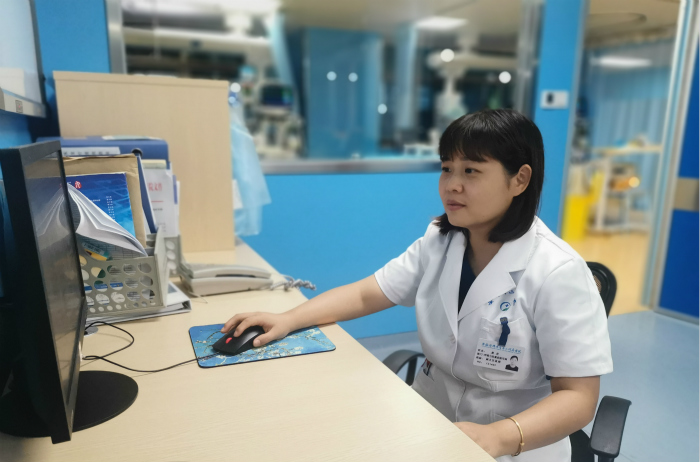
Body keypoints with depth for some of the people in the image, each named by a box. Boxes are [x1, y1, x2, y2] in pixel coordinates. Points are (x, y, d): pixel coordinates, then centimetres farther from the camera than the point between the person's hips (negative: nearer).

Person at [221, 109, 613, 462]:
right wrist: (288, 320, -13)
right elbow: (366, 294, 0)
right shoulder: (438, 242, -2)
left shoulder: (558, 273, -18)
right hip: (429, 420, 4)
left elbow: (578, 397, -17)